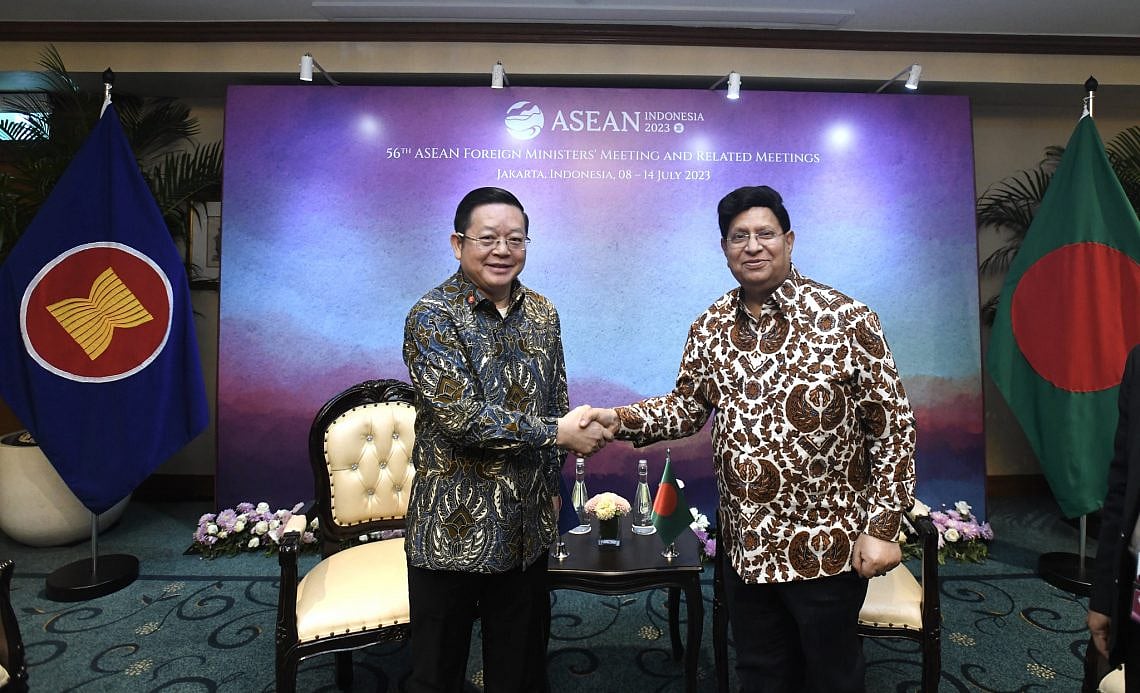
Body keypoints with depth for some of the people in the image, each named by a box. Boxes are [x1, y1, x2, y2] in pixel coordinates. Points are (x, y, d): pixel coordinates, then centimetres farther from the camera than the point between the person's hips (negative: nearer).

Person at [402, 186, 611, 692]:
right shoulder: (432, 317, -12)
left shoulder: (542, 314, 4)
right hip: (452, 530, -4)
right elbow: (460, 414, -23)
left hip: (527, 529, 5)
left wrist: (552, 486, 13)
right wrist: (557, 432, -20)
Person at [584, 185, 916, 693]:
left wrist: (882, 526, -11)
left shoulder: (846, 319, -13)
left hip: (827, 547, -4)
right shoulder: (708, 329, 0)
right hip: (745, 545, 4)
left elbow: (892, 425, -10)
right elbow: (685, 408, 7)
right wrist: (620, 420, -10)